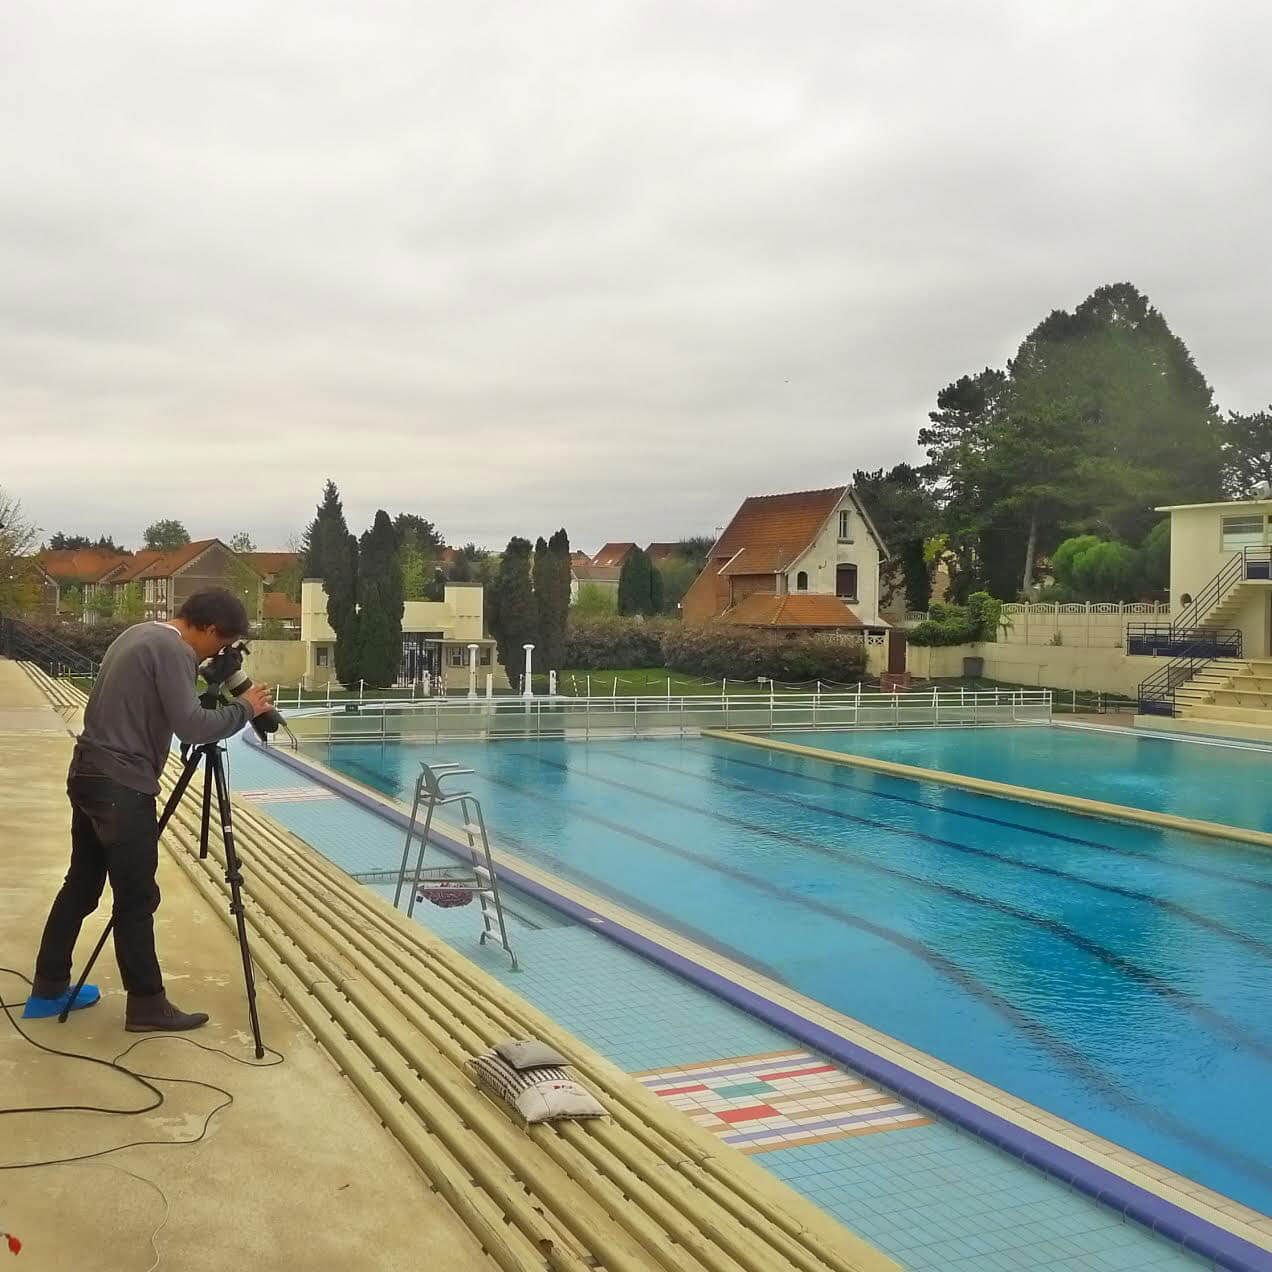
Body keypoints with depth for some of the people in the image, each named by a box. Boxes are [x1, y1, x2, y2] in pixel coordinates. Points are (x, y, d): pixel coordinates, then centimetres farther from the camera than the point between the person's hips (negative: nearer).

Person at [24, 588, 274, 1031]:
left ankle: (48, 990, 26)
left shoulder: (139, 634, 14)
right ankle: (146, 1005, 6)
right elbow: (191, 727, -21)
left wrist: (203, 681, 15)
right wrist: (244, 708, -9)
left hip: (90, 776, 10)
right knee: (136, 899, -2)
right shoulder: (173, 650, -15)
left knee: (81, 884, 17)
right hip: (121, 787, -10)